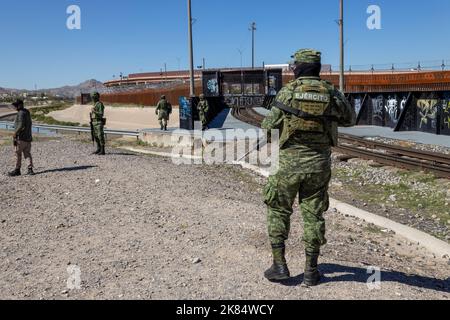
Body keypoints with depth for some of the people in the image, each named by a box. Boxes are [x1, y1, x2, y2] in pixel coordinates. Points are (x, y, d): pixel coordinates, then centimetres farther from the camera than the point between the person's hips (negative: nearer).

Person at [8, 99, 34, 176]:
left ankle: (17, 170, 3)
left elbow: (21, 125, -22)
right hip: (28, 137, 9)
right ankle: (30, 169, 5)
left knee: (18, 153, -1)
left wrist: (15, 133, -14)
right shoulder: (27, 112, 14)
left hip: (21, 137, -9)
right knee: (27, 153, 8)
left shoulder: (21, 113, -15)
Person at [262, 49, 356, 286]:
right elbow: (350, 119, 17)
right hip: (320, 163, 3)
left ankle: (279, 266, 12)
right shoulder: (332, 93, 1)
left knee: (278, 211, 13)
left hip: (291, 161, -2)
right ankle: (311, 271, 16)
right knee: (313, 215, 12)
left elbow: (270, 125, 0)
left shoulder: (288, 91, -7)